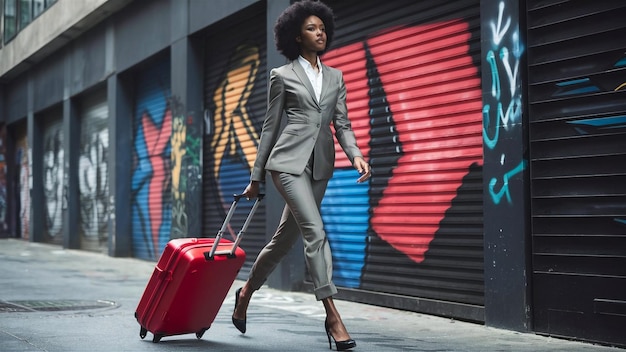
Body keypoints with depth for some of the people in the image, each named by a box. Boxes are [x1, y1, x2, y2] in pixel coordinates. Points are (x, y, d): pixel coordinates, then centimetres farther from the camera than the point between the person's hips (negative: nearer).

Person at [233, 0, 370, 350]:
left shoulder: (335, 77, 15)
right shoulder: (283, 75, 4)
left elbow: (342, 123, 11)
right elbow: (270, 126, 6)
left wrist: (356, 154, -9)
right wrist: (256, 176, 8)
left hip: (320, 165, 5)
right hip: (289, 161, -5)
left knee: (286, 237, 13)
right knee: (316, 232, -18)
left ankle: (247, 291, 35)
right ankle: (333, 315, -17)